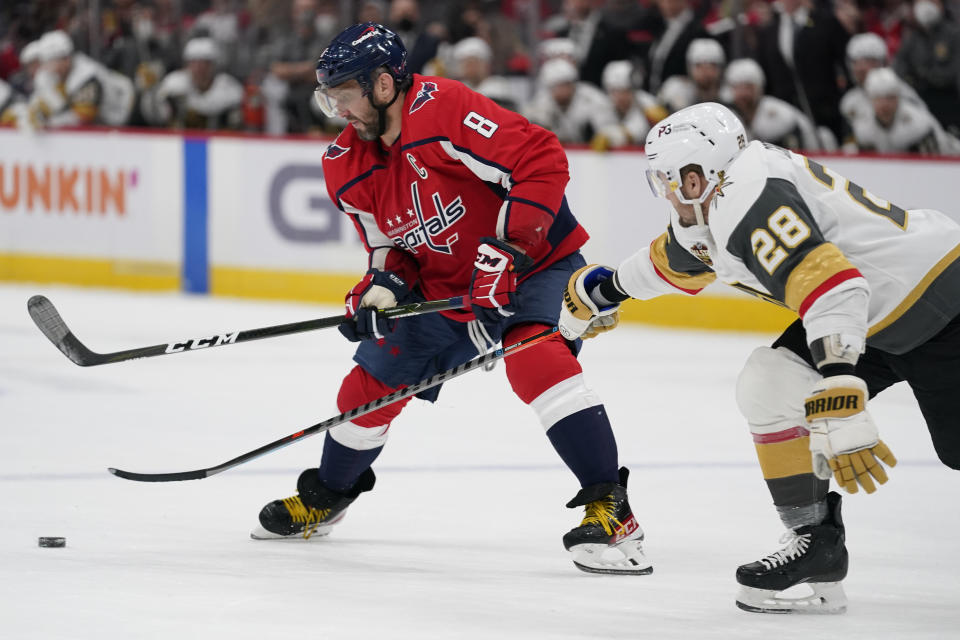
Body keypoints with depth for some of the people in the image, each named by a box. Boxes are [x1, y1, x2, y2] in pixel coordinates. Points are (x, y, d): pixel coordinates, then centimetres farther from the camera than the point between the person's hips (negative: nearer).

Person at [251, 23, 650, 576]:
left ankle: (611, 511, -33)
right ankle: (325, 498, 39)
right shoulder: (349, 169, -2)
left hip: (536, 262, -8)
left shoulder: (443, 109, -28)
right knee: (372, 384, 10)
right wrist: (382, 287, -14)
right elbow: (390, 245, 9)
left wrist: (504, 252, -33)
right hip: (443, 286, 8)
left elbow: (542, 161, -32)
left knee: (536, 358, -34)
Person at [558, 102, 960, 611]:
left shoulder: (751, 199, -23)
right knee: (767, 387, 3)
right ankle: (814, 538, 6)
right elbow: (676, 259, 33)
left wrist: (839, 413, -42)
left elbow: (832, 288, -35)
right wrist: (603, 291, 48)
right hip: (882, 306, 10)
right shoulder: (718, 202, 9)